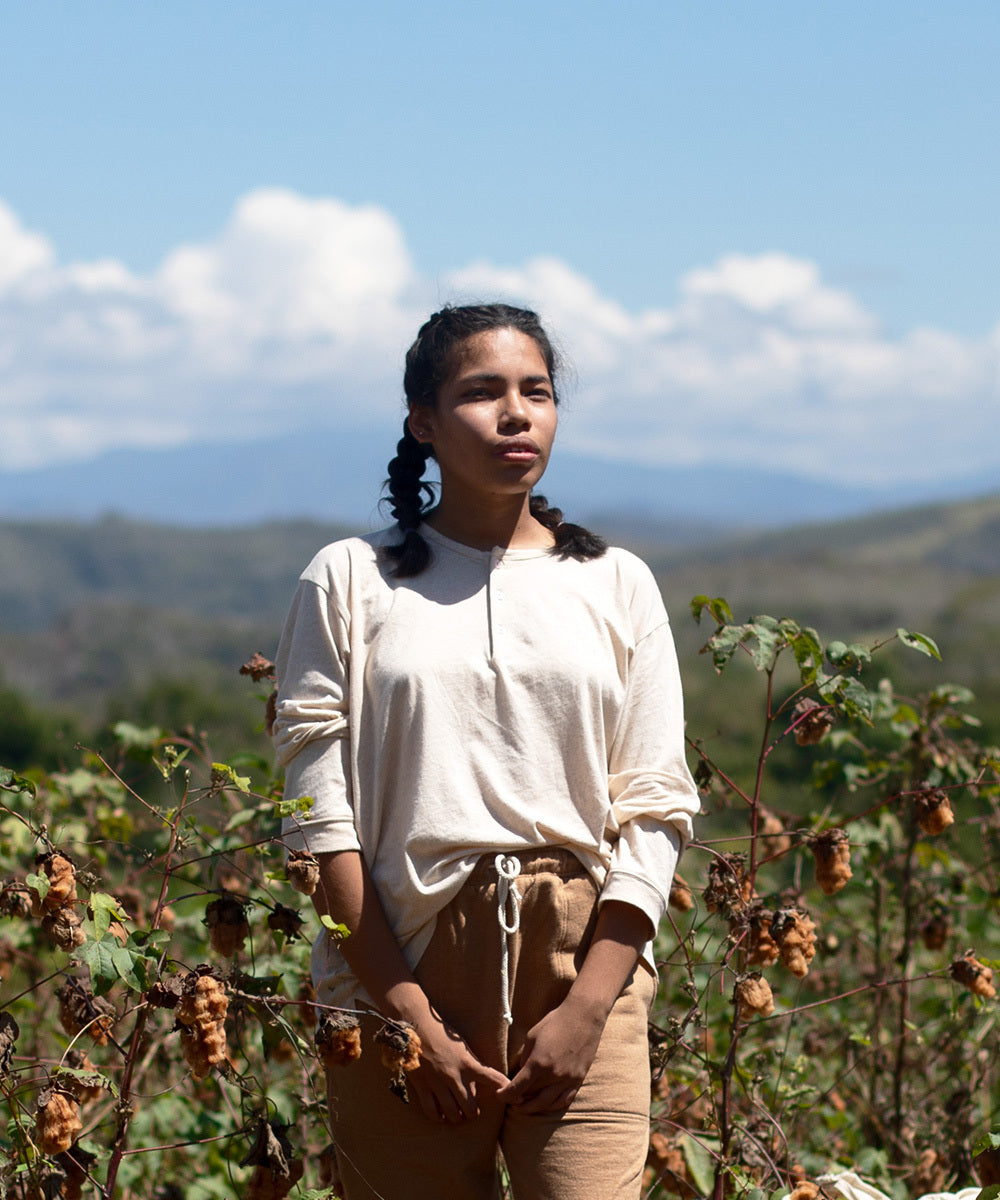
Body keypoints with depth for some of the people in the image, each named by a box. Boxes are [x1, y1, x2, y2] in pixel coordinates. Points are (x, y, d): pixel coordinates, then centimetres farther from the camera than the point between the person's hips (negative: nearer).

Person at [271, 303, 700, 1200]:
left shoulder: (616, 585, 10)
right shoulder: (349, 581, 5)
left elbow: (656, 812, 6)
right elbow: (321, 818, 0)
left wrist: (587, 1007, -7)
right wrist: (409, 1018, -8)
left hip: (583, 966, 1)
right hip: (400, 969, -1)